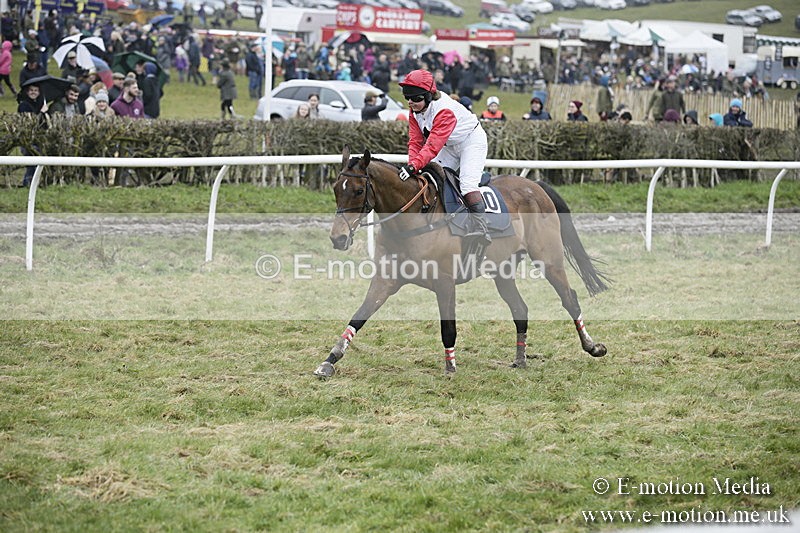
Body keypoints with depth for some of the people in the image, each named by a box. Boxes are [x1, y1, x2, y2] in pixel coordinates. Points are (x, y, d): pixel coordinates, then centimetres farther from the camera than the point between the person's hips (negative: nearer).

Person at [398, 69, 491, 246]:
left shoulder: (444, 110, -35)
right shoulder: (415, 111, -10)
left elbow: (434, 145, -44)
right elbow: (416, 141, -11)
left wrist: (415, 166, -55)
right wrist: (411, 164, -29)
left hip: (472, 141, -9)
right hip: (450, 147, 9)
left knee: (467, 182, -25)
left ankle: (481, 229, -32)